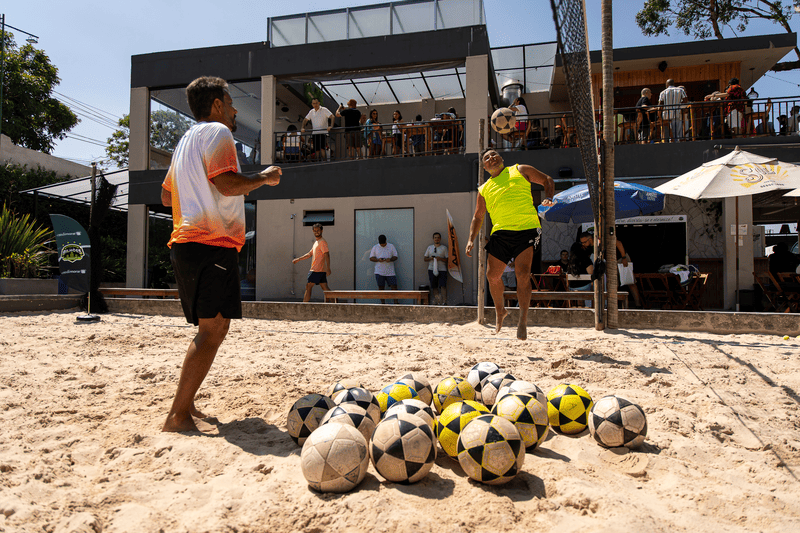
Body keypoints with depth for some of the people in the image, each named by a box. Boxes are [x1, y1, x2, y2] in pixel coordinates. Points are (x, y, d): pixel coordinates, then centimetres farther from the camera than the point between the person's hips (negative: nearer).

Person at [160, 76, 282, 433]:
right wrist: (263, 178, -3)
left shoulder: (186, 139, 26)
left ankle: (184, 406, 18)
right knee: (213, 329, -12)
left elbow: (166, 196, 28)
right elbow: (227, 184, -18)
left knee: (212, 328, 15)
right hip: (212, 243, -10)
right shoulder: (217, 132, -3)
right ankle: (179, 416, -12)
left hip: (185, 242, 10)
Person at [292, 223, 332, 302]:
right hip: (321, 271, 9)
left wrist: (328, 268, -27)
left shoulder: (323, 242, -10)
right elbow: (309, 254, 27)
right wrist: (298, 259, 24)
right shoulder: (316, 242, 21)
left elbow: (327, 255, -19)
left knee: (308, 287, -4)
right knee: (325, 288, 6)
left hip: (317, 270, -9)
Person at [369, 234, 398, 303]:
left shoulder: (391, 246, 7)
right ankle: (382, 303, 12)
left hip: (390, 271, 0)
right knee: (381, 287, 3)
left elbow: (395, 257, 6)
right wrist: (378, 260, -14)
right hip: (379, 271, 0)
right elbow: (371, 258, 5)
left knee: (394, 286, -4)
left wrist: (390, 259, -17)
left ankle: (396, 302, 3)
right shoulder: (375, 247, 7)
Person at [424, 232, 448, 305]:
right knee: (434, 287, 2)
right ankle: (437, 302, 9)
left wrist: (440, 258, -14)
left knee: (443, 286, -14)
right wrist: (430, 258, -6)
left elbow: (447, 259, 3)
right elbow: (425, 258, 15)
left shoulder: (444, 248, 8)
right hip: (432, 269, 3)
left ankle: (444, 301, -16)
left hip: (442, 269, -3)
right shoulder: (429, 247, 16)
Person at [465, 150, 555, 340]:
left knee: (522, 274, -16)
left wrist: (548, 197, -2)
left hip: (527, 229, -3)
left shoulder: (520, 171, 15)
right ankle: (500, 311, 25)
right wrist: (471, 239, 10)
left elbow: (547, 180, 18)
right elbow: (478, 217, 23)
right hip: (501, 232, 3)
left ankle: (523, 321, -5)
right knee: (492, 275, -2)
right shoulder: (484, 189, 20)